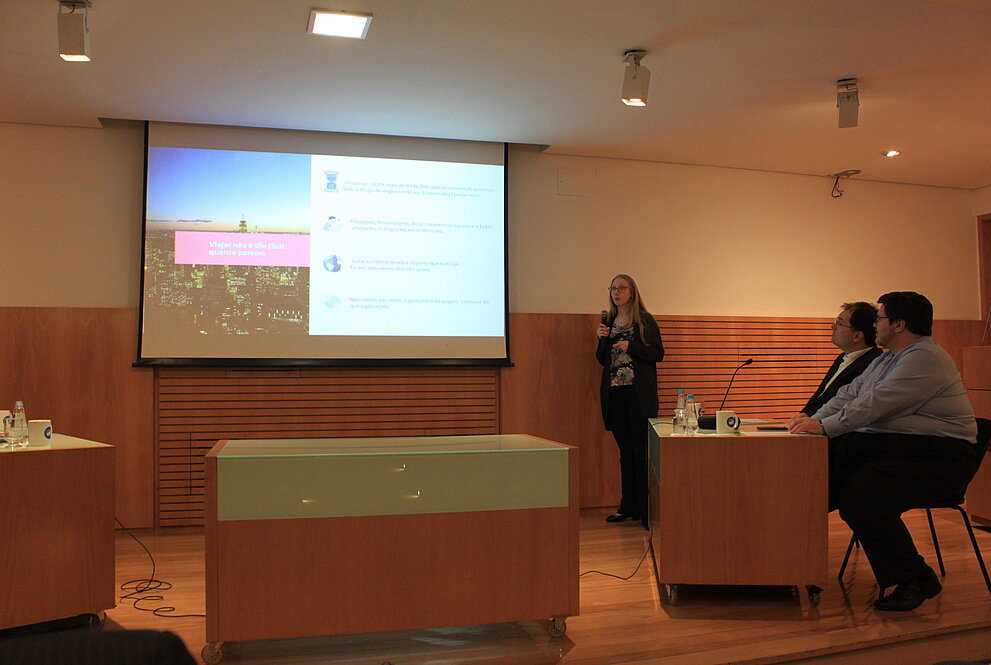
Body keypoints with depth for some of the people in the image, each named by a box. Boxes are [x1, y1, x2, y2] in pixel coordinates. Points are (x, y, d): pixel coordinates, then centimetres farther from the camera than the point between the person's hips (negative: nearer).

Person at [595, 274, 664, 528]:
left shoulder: (645, 320, -1)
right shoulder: (608, 321, 14)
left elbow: (658, 354, -5)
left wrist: (630, 347, -16)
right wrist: (602, 338, -1)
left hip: (639, 393, -5)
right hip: (614, 393, 5)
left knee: (642, 451, -6)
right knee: (626, 452, 10)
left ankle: (646, 509, -1)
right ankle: (628, 506, 16)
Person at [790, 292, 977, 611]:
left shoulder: (925, 358, -13)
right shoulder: (886, 360, 21)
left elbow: (877, 403, -22)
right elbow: (850, 393, 17)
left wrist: (824, 426, -22)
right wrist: (814, 419, 2)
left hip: (934, 456, -10)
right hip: (885, 443, 10)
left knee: (860, 497, -31)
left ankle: (916, 579, -15)